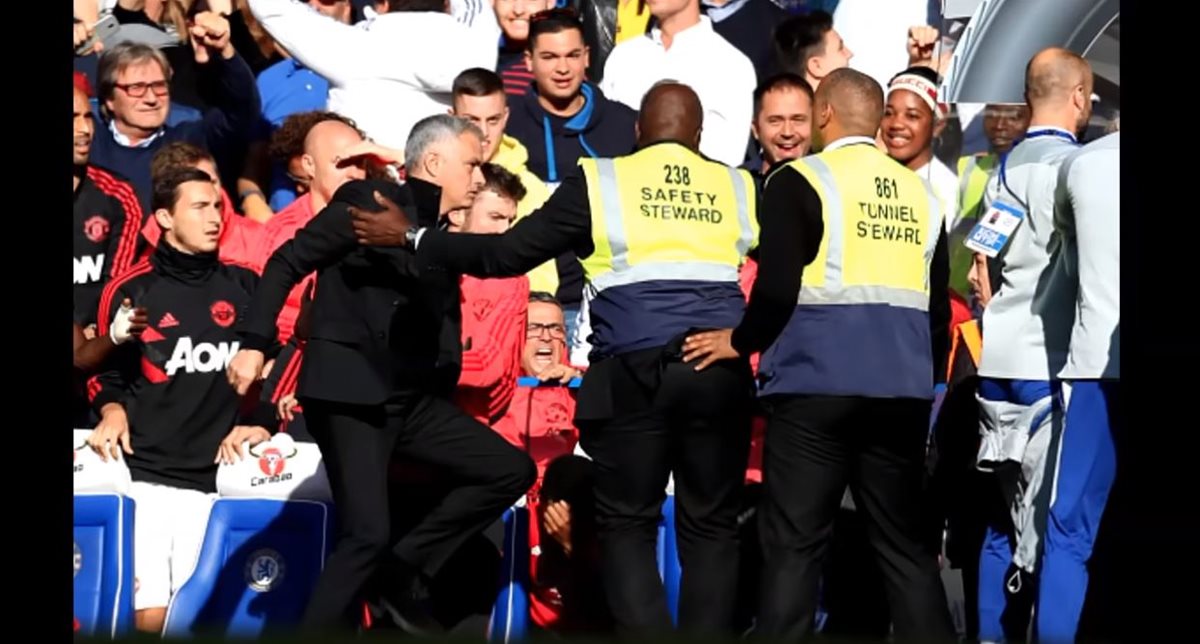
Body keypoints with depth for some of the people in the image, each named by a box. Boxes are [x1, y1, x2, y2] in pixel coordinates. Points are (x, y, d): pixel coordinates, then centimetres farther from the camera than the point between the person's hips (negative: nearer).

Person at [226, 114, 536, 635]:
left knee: (512, 470, -1)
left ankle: (405, 572, 7)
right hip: (348, 394, -8)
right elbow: (287, 263, -10)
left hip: (412, 398, 8)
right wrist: (254, 343, -18)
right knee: (368, 534, -16)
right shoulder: (368, 200, -5)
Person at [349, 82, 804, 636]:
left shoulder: (600, 181, 4)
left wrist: (410, 237, 11)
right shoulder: (740, 188, 12)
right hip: (719, 373, 2)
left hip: (634, 374, -2)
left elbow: (509, 253, 3)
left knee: (627, 524, 7)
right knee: (710, 526, 10)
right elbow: (786, 279, 8)